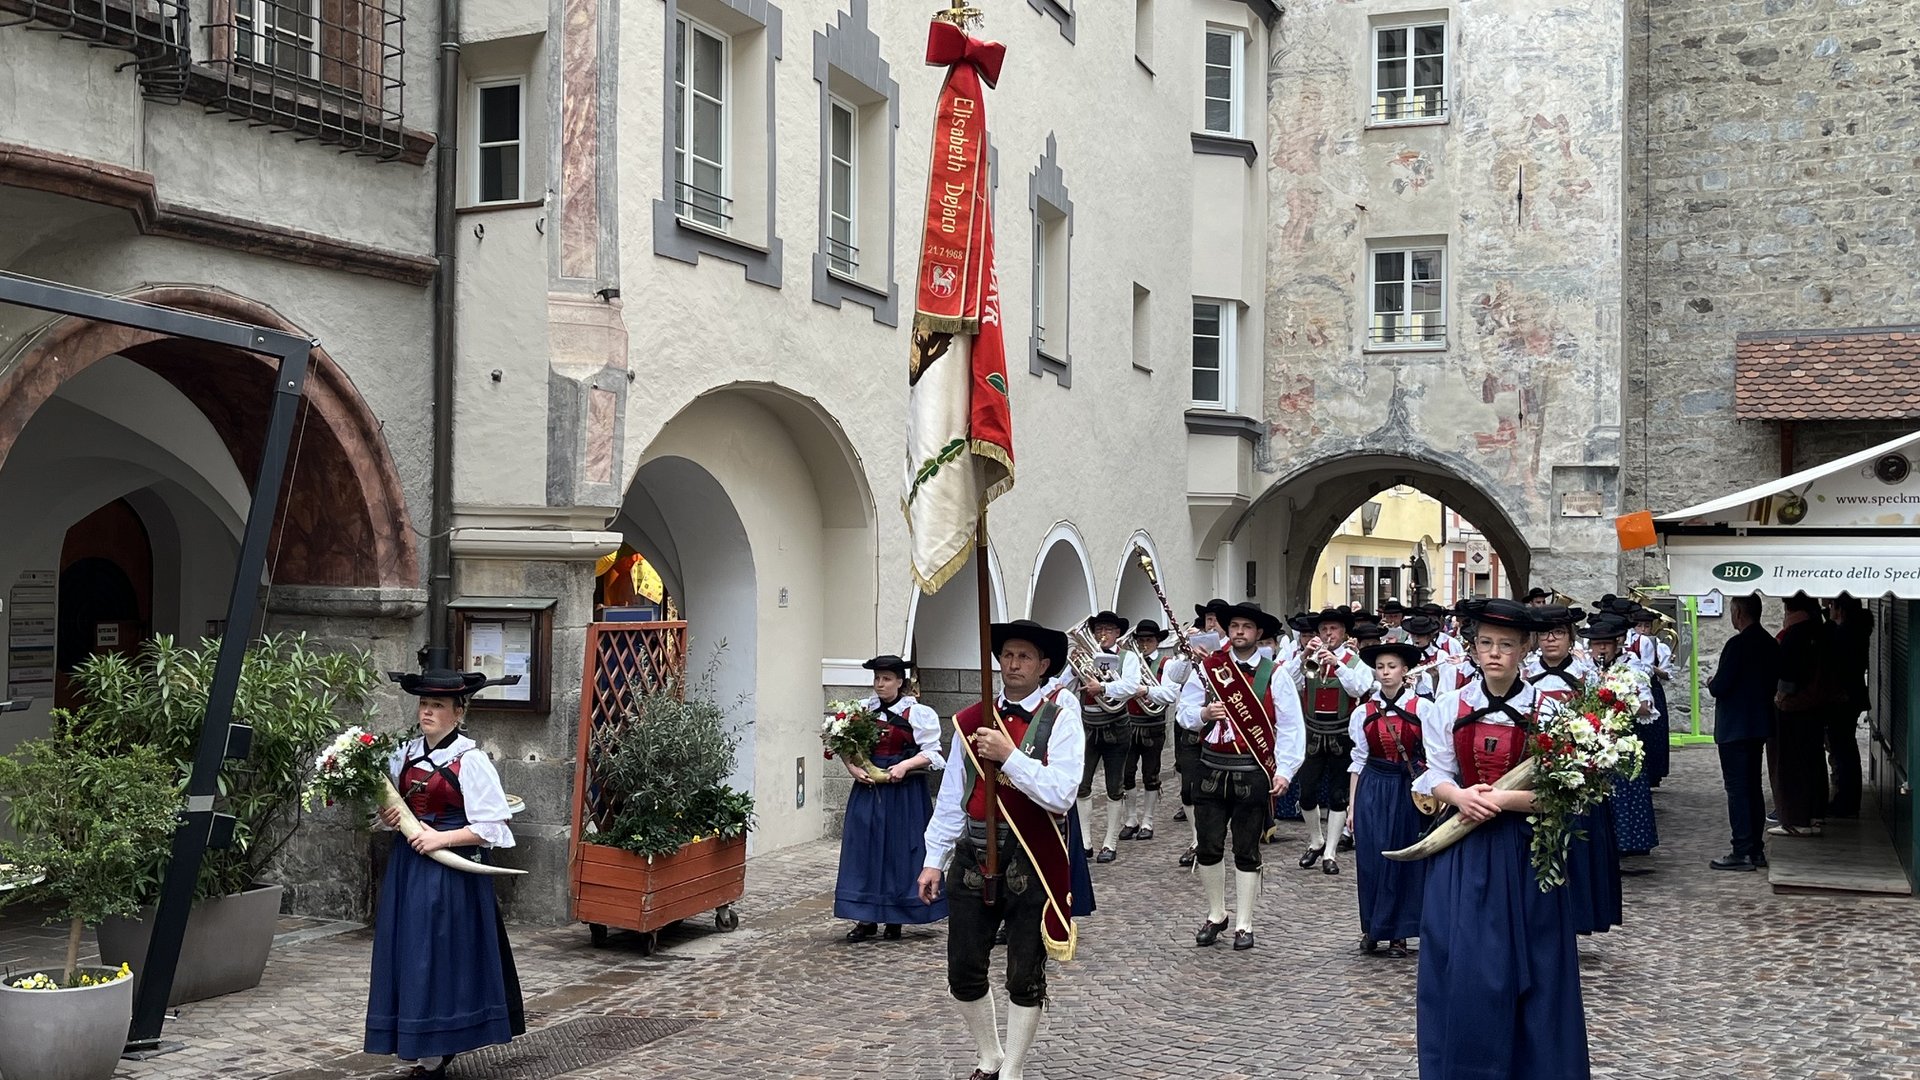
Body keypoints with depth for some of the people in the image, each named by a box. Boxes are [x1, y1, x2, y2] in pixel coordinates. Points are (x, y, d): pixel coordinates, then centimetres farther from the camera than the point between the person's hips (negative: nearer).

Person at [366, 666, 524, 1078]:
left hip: (452, 872, -7)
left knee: (441, 956, -3)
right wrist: (388, 816, -1)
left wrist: (441, 838, -18)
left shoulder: (471, 760, -11)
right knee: (409, 955, 8)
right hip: (408, 868, 7)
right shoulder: (405, 755, 8)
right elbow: (391, 807, 21)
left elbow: (492, 828, -13)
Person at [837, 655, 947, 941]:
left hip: (904, 792, -3)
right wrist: (853, 768, -7)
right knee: (864, 851, 2)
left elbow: (931, 753, -5)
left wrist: (905, 765, -18)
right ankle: (866, 918, 9)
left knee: (899, 852, 2)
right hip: (868, 788, 3)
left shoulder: (918, 714, -4)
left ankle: (895, 919, 13)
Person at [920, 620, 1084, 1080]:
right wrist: (934, 861, 7)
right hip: (973, 857, 4)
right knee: (964, 973, 10)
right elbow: (950, 797, 8)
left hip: (1032, 864, -4)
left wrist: (1008, 755, -22)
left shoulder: (1060, 718, -6)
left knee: (1025, 978, 7)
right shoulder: (970, 720, 5)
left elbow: (1060, 794, -18)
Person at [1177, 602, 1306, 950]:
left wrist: (1283, 770, -10)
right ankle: (1216, 915, 26)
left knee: (1247, 851, 6)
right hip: (1212, 768, 2)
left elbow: (1291, 726, -3)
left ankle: (1243, 924, 17)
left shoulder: (1274, 674, -2)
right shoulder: (1207, 668, 5)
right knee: (1209, 847, 7)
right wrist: (1204, 714, -14)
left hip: (1253, 773, -2)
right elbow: (1185, 713, 7)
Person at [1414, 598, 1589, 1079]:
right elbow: (1435, 775, 4)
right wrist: (1460, 796, -16)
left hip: (1523, 851, -2)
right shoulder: (1450, 708, 3)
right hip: (1463, 854, 2)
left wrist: (1502, 799, -18)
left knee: (1525, 964, 4)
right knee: (1460, 965, 3)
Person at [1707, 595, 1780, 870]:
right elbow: (1774, 684, 15)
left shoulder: (1737, 644, -18)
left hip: (1734, 729, -9)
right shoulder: (1771, 644, 8)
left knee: (1737, 790, -5)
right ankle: (1756, 850, 19)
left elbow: (1720, 686, -21)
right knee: (1753, 787, 14)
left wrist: (1711, 683, 2)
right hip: (1759, 726, 9)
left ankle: (1742, 853, -4)